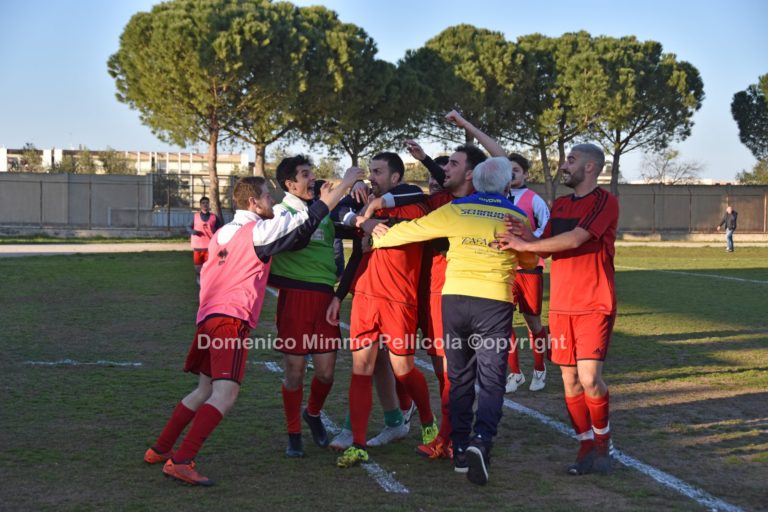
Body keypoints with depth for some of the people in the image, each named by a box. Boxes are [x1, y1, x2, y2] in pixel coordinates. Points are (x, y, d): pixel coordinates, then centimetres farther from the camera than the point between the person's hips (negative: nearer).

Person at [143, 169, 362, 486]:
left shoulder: (222, 234, 19)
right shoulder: (259, 230, -3)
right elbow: (309, 219, -3)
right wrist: (347, 181, 3)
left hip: (208, 317, 9)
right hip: (233, 319, -9)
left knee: (205, 391, 22)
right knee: (225, 394, -15)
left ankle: (160, 450, 27)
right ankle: (181, 461, -25)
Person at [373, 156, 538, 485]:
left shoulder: (454, 211, 2)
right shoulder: (517, 218, 4)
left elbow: (409, 231, 8)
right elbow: (529, 261, 21)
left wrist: (378, 239, 26)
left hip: (455, 298, 2)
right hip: (494, 302, -1)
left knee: (459, 378, 14)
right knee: (491, 381, 1)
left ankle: (460, 450, 16)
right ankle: (481, 440, -21)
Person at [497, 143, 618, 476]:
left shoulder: (605, 202, -7)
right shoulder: (559, 205, 15)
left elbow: (575, 239, -19)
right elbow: (548, 248, 11)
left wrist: (526, 245, -15)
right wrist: (528, 237, -11)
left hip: (595, 304, -6)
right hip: (561, 304, 6)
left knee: (589, 377, -13)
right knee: (569, 379, 3)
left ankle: (603, 439, 10)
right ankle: (586, 447, 14)